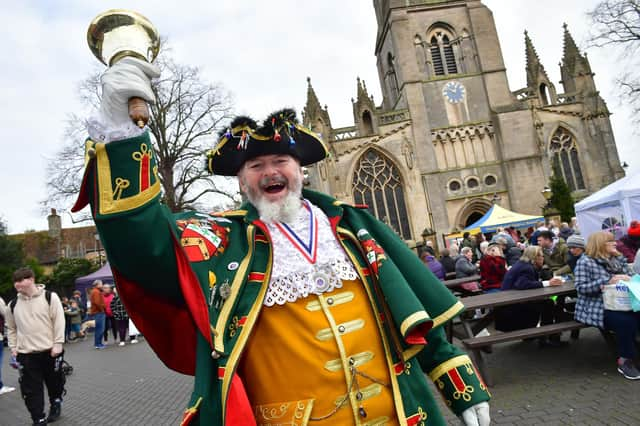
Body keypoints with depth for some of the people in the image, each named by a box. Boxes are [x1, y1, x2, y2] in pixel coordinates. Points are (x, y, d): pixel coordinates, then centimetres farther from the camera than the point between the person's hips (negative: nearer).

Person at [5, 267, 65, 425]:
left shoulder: (50, 297, -8)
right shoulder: (13, 304, 4)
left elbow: (59, 321, -8)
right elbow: (11, 328, 16)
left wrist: (57, 343, -12)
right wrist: (13, 347, 7)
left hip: (50, 351, -2)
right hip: (26, 354, 3)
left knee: (55, 382, 14)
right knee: (31, 390, 2)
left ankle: (56, 403, 40)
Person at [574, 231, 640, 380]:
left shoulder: (618, 259, 14)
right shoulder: (585, 261, -8)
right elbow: (581, 287, -15)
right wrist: (607, 281, -23)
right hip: (597, 308, -6)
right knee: (626, 321, -30)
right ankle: (625, 361, -10)